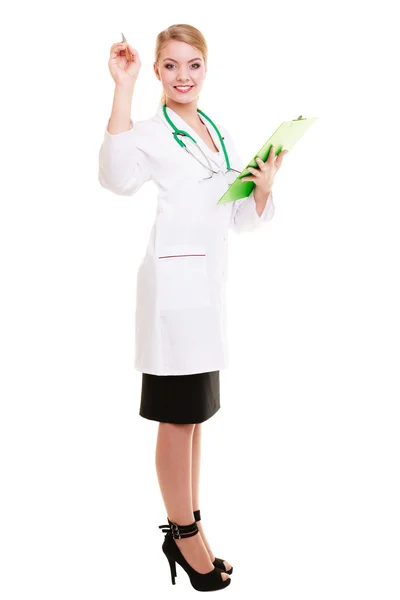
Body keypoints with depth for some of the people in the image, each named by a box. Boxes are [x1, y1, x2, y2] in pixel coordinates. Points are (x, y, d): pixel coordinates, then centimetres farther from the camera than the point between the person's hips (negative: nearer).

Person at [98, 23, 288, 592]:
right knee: (178, 416, 0)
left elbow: (243, 220, 18)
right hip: (173, 281, -8)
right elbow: (119, 177, -29)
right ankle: (186, 535, 16)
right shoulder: (151, 132, -6)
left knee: (194, 412, 15)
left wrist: (265, 188, -2)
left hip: (210, 281, 8)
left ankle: (185, 529, 29)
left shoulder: (222, 135, 15)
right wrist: (124, 87, -26)